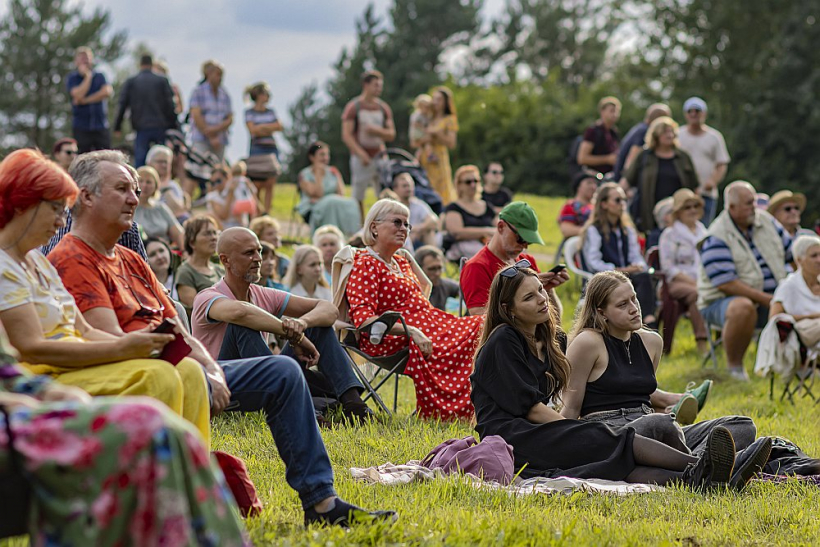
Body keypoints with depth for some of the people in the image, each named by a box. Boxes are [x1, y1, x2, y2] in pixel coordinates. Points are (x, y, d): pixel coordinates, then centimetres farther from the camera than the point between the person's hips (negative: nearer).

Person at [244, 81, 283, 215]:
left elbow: (279, 127, 5)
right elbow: (253, 130, -8)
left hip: (271, 149, 4)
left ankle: (266, 213, -1)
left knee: (270, 183, -3)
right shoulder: (249, 112, 3)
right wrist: (270, 127, -3)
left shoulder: (271, 112, 16)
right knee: (257, 184, -7)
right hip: (257, 148, -4)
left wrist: (263, 126, -6)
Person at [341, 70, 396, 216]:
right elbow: (346, 135, -8)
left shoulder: (384, 108, 11)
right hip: (361, 158, -4)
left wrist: (376, 130, -10)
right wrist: (361, 154, -19)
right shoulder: (353, 107, -2)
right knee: (358, 198, 0)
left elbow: (391, 135, 10)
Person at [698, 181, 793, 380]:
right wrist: (766, 299, -25)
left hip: (772, 299, 7)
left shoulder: (765, 221, 6)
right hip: (723, 302, -7)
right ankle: (734, 366, -21)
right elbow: (726, 284, -23)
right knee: (743, 308, -40)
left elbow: (791, 251, 16)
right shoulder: (716, 238, -16)